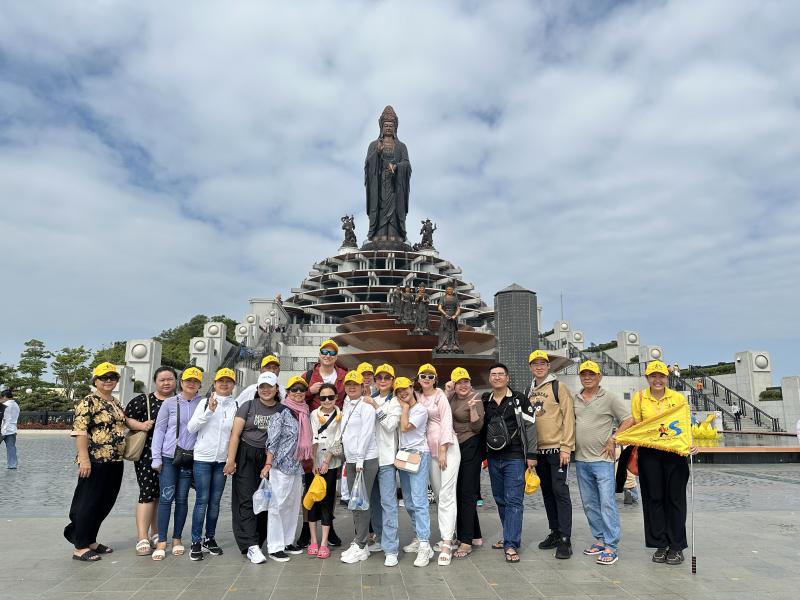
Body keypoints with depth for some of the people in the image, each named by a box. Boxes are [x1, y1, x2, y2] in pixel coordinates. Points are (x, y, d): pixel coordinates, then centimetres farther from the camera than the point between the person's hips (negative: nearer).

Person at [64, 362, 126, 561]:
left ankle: (90, 541, 26)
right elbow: (80, 431, -16)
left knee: (104, 504, 14)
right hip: (95, 462, -8)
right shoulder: (88, 402, -10)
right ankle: (80, 548, 9)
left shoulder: (116, 403, 16)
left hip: (115, 463, 8)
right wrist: (84, 459, -22)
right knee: (88, 504, 0)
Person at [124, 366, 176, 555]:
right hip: (147, 454, -4)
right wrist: (141, 425, -19)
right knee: (147, 493, -7)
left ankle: (156, 534, 25)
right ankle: (142, 539, -2)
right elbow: (125, 418, -4)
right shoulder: (143, 400, -2)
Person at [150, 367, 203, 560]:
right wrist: (156, 458, -1)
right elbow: (159, 430, 2)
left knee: (182, 499, 8)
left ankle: (177, 539, 20)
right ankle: (161, 542, 7)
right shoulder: (170, 403, 1)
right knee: (166, 498, -2)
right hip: (169, 457, -1)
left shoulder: (203, 403, 2)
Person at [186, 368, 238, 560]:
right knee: (202, 500, -1)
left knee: (215, 501, 10)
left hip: (222, 460, 2)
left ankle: (210, 538, 22)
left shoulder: (236, 406, 3)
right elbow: (191, 427, -5)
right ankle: (196, 541, 9)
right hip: (202, 458, -2)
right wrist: (209, 411, -16)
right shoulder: (205, 402, -1)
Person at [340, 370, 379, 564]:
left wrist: (360, 461, -15)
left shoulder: (366, 407, -8)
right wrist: (349, 460, 13)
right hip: (351, 460, 8)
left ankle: (361, 547, 3)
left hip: (366, 460, -8)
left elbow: (366, 434, -14)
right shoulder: (346, 406, 15)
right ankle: (359, 542, 20)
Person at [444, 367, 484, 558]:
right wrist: (447, 393, -10)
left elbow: (477, 427, -13)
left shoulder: (475, 399, -10)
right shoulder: (452, 397, 8)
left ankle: (466, 541, 0)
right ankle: (474, 534, 26)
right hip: (455, 448, 7)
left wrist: (472, 408, -28)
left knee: (467, 493, -5)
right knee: (458, 491, 12)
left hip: (470, 448, -7)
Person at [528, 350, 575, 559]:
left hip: (557, 448, -6)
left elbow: (568, 417, -10)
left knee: (560, 491, -5)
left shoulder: (559, 388, -5)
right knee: (547, 491, 13)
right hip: (538, 450, 6)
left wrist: (566, 447, -15)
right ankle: (555, 532, 24)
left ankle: (565, 539, 0)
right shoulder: (529, 392, 13)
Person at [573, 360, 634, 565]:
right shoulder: (574, 400, 10)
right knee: (589, 504, 12)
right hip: (581, 459, 6)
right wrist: (571, 444, 9)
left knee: (607, 503, -6)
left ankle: (611, 546, 0)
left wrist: (613, 440, -8)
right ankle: (600, 539, 25)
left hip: (602, 459, -5)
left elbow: (629, 420, -4)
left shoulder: (610, 398, -4)